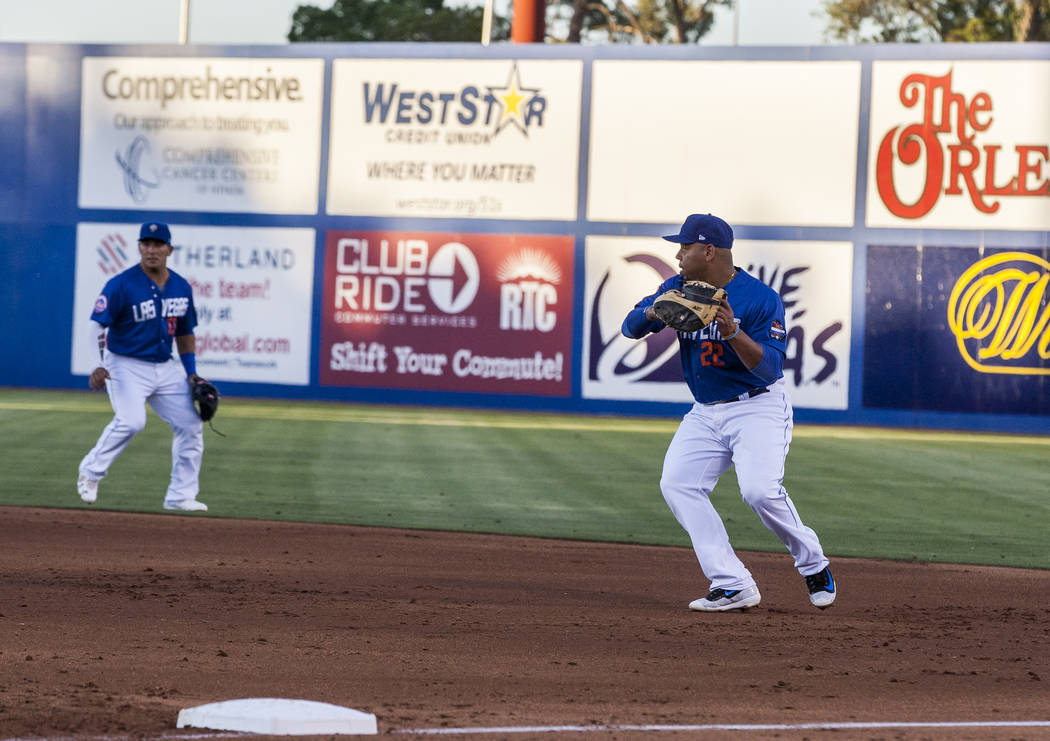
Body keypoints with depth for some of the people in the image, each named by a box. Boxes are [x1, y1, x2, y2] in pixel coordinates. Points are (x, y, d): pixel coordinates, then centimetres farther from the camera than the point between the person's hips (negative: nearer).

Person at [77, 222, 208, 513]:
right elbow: (97, 325, -16)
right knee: (131, 420, -27)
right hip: (126, 366, -6)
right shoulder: (121, 285, -13)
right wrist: (98, 366, -29)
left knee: (190, 425, 1)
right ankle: (90, 473, -7)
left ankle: (181, 496, 11)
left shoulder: (182, 287, 6)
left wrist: (192, 374, 10)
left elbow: (185, 333, 17)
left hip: (166, 368, 6)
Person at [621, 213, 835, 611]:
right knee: (677, 484, -12)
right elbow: (631, 327, -1)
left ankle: (814, 565, 2)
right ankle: (733, 586, -12)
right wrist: (654, 312, -24)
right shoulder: (679, 288, 2)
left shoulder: (762, 299, -16)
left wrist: (733, 333, -39)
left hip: (758, 407, -6)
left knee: (760, 490, -24)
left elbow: (771, 367, -23)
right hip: (705, 412, 6)